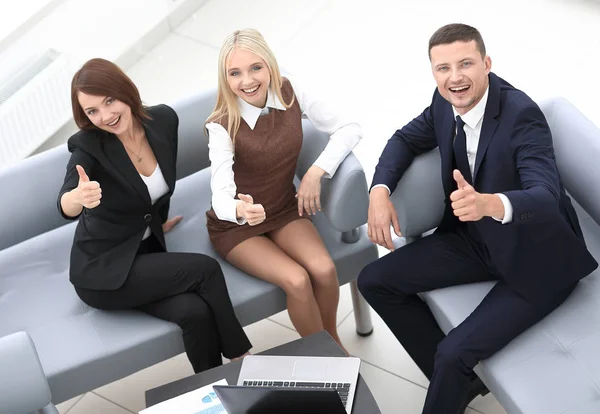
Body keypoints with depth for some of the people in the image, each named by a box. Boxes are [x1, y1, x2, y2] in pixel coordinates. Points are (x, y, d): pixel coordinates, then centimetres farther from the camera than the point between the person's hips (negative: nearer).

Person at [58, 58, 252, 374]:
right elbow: (64, 206, -36)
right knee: (205, 269, -20)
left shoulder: (164, 120, -6)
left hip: (147, 253, 4)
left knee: (196, 311, -23)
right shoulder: (88, 147, -19)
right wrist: (78, 197, -58)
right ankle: (240, 357, -2)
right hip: (103, 269, -4)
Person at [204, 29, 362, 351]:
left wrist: (316, 172, -19)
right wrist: (240, 210, -56)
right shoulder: (221, 125, -23)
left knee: (324, 269, -22)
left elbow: (349, 129, -8)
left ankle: (333, 341, 7)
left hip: (285, 210, 3)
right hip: (235, 225, -3)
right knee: (297, 280, -24)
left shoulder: (291, 93, -13)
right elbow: (221, 194, -33)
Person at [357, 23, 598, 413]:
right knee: (375, 281, 2)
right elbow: (406, 139, 11)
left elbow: (546, 197, -39)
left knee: (455, 352, -22)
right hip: (477, 237, 8)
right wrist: (380, 191, -8)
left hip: (535, 257, -7)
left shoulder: (522, 114, -27)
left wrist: (489, 203, -61)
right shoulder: (447, 102, -7)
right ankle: (460, 380, 13)